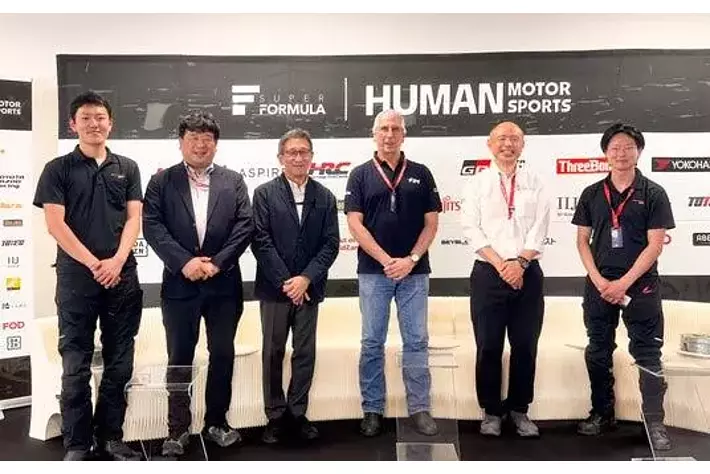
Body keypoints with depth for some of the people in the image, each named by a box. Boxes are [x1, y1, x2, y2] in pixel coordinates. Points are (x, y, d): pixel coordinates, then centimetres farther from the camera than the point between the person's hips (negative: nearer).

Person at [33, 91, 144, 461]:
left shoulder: (127, 168, 11)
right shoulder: (58, 169, 4)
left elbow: (133, 218, 5)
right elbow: (55, 223, -4)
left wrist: (116, 261, -10)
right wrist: (93, 264, -11)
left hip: (122, 276, 3)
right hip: (76, 277, -2)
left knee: (120, 364, 7)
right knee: (75, 367, 3)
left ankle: (110, 437, 20)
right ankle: (77, 444, 14)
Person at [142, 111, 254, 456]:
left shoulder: (233, 181, 7)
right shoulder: (161, 181, 4)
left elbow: (244, 226, -1)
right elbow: (152, 226, -6)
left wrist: (216, 262, -12)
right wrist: (184, 261, -17)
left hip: (223, 283, 1)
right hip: (180, 283, -1)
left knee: (223, 354, 9)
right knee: (179, 358, 7)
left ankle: (217, 422, 25)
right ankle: (178, 428, 20)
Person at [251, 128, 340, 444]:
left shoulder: (324, 197, 5)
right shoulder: (265, 193, -1)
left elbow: (331, 243, -1)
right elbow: (261, 242, -8)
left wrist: (306, 278, -13)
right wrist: (285, 282, -13)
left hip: (309, 288, 2)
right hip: (274, 288, -2)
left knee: (305, 354, 8)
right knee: (273, 354, 7)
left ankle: (297, 413, 23)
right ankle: (275, 416, 21)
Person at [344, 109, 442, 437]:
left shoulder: (420, 174, 7)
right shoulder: (361, 175, 3)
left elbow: (431, 223, 4)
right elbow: (355, 224, -5)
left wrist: (411, 259, -9)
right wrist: (387, 261, -12)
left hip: (414, 272, 1)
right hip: (373, 271, -1)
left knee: (417, 342, 5)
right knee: (372, 343, 5)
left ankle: (420, 408, 15)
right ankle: (372, 410, 16)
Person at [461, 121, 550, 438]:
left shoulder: (535, 184, 9)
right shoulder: (477, 183, 5)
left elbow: (540, 229, 0)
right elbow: (472, 229, -4)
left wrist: (520, 262, -14)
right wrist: (500, 265, -13)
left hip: (527, 273, 1)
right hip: (488, 273, -1)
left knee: (525, 346, 6)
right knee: (489, 347, 3)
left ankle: (519, 410, 21)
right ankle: (491, 411, 17)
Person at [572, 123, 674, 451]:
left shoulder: (653, 194, -2)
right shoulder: (592, 194, 6)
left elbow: (655, 245, -7)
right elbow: (582, 241, 5)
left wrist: (624, 283, -13)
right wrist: (598, 279, -7)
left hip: (640, 285, -3)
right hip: (599, 284, 3)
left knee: (647, 354, 1)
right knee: (598, 353, 11)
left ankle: (655, 422, 10)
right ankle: (602, 413, 25)